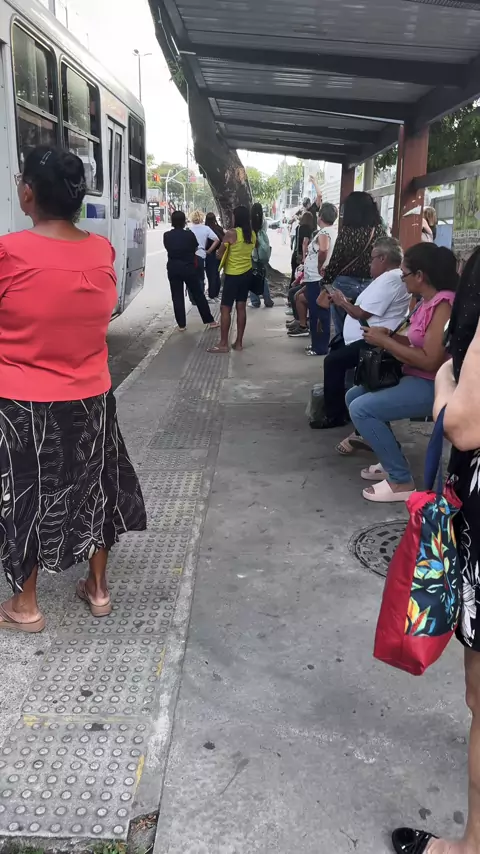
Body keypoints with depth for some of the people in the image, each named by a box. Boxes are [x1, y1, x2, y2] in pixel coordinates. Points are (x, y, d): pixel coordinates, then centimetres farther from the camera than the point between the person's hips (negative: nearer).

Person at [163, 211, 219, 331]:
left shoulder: (167, 235, -4)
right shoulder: (189, 234, -10)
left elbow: (168, 248, 9)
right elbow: (195, 249, 2)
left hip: (173, 268, 2)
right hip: (188, 267, -1)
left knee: (177, 297, 8)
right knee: (198, 295, 7)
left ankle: (181, 325, 7)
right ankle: (210, 321, 13)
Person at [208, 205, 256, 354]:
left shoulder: (231, 233, -16)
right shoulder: (252, 234, 3)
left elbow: (220, 255, -8)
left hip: (233, 275, -6)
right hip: (247, 273, 6)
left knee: (225, 309, -1)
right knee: (241, 307, 9)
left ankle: (223, 344, 0)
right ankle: (239, 342, 13)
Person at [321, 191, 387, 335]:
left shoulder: (347, 231, -10)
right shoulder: (380, 230, 1)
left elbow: (336, 260, -7)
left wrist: (325, 281, 4)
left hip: (346, 283, -4)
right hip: (371, 284, 4)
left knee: (341, 328, 7)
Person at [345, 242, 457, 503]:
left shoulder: (444, 304, -21)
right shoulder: (427, 301, 10)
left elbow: (430, 360, -26)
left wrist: (385, 342, -18)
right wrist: (388, 335, 0)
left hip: (433, 386, -11)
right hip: (415, 379, 11)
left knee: (361, 409, -21)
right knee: (354, 396, 13)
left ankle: (401, 481, -11)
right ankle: (392, 461, 17)